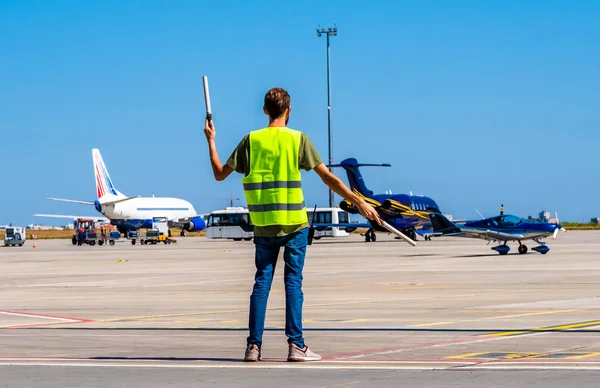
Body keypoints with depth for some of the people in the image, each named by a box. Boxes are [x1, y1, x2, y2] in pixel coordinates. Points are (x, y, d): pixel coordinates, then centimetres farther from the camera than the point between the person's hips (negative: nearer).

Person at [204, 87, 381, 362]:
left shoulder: (251, 140, 1)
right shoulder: (298, 139, -3)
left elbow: (220, 174, 6)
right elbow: (328, 177, -6)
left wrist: (210, 141, 18)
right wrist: (359, 203, -2)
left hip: (263, 224, 2)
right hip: (294, 224, -2)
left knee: (261, 282, 6)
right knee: (293, 282, 1)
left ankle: (253, 346, 3)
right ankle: (295, 345, -2)